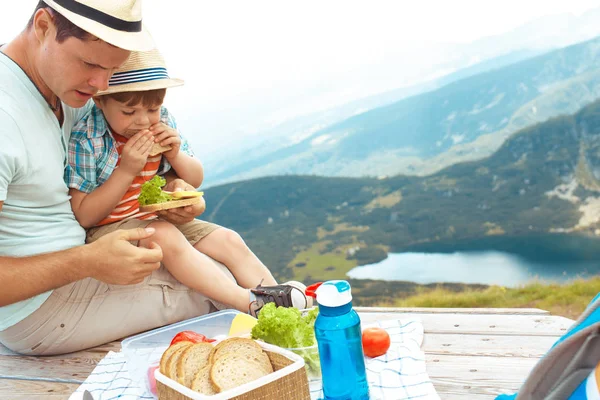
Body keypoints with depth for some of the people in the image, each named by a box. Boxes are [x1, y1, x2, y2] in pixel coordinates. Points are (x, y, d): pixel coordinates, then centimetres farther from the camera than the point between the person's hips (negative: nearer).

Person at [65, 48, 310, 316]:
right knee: (166, 237, -34)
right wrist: (126, 170, -27)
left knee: (229, 241, -8)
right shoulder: (85, 140, -17)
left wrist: (176, 155, -11)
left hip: (163, 220, 7)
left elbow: (196, 180, 11)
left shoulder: (162, 122, 1)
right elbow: (84, 216, -20)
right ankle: (251, 303, -36)